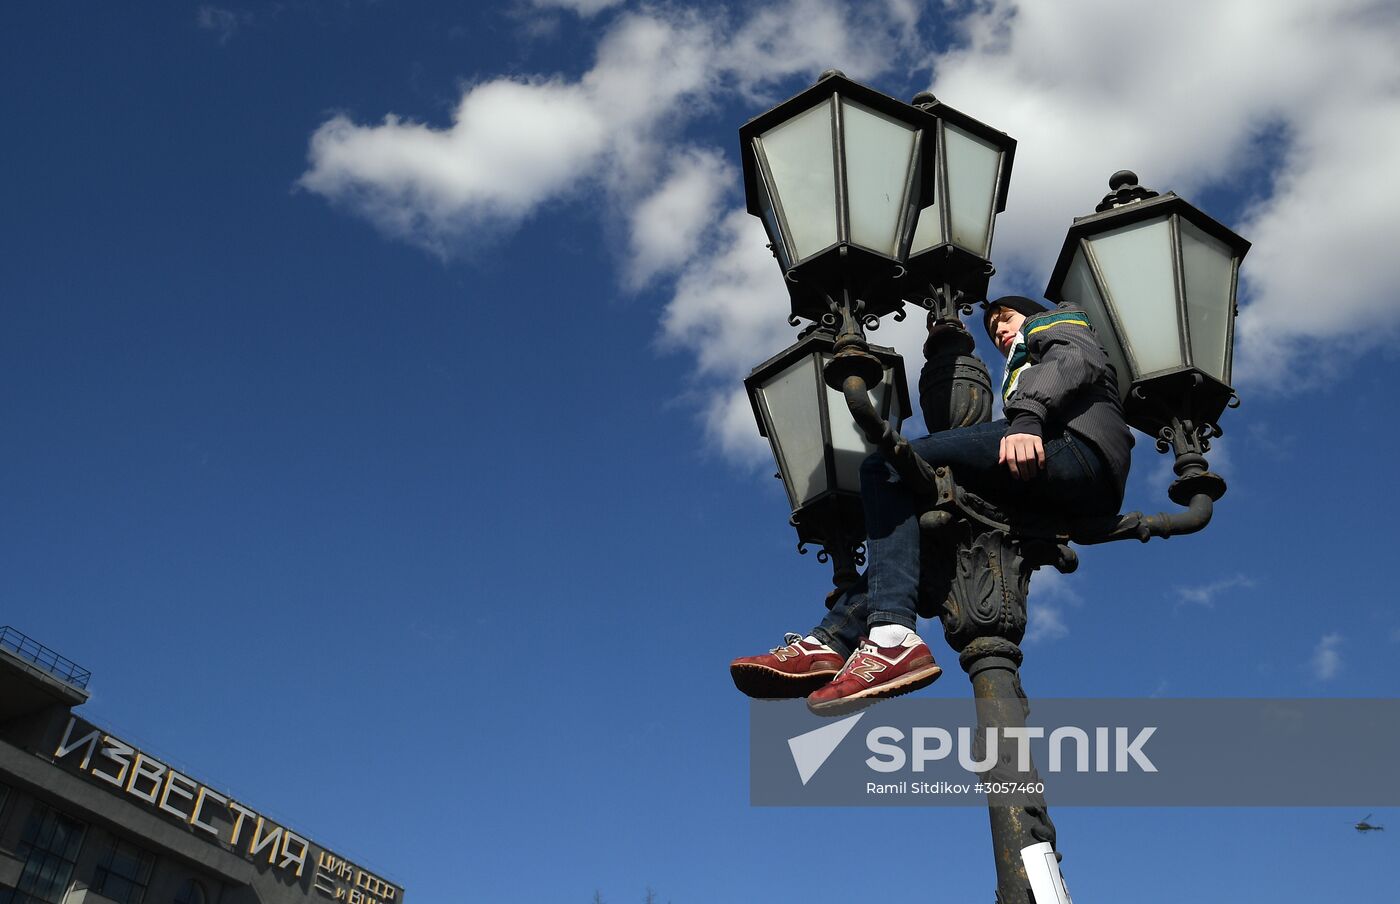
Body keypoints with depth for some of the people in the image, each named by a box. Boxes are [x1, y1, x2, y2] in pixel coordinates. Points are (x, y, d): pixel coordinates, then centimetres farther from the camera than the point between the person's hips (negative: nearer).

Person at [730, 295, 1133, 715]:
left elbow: (1071, 360, 0)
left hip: (1075, 445, -8)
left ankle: (893, 637, -35)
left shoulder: (1057, 322, 27)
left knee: (889, 467, -17)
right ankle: (827, 642, -9)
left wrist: (1028, 418, -18)